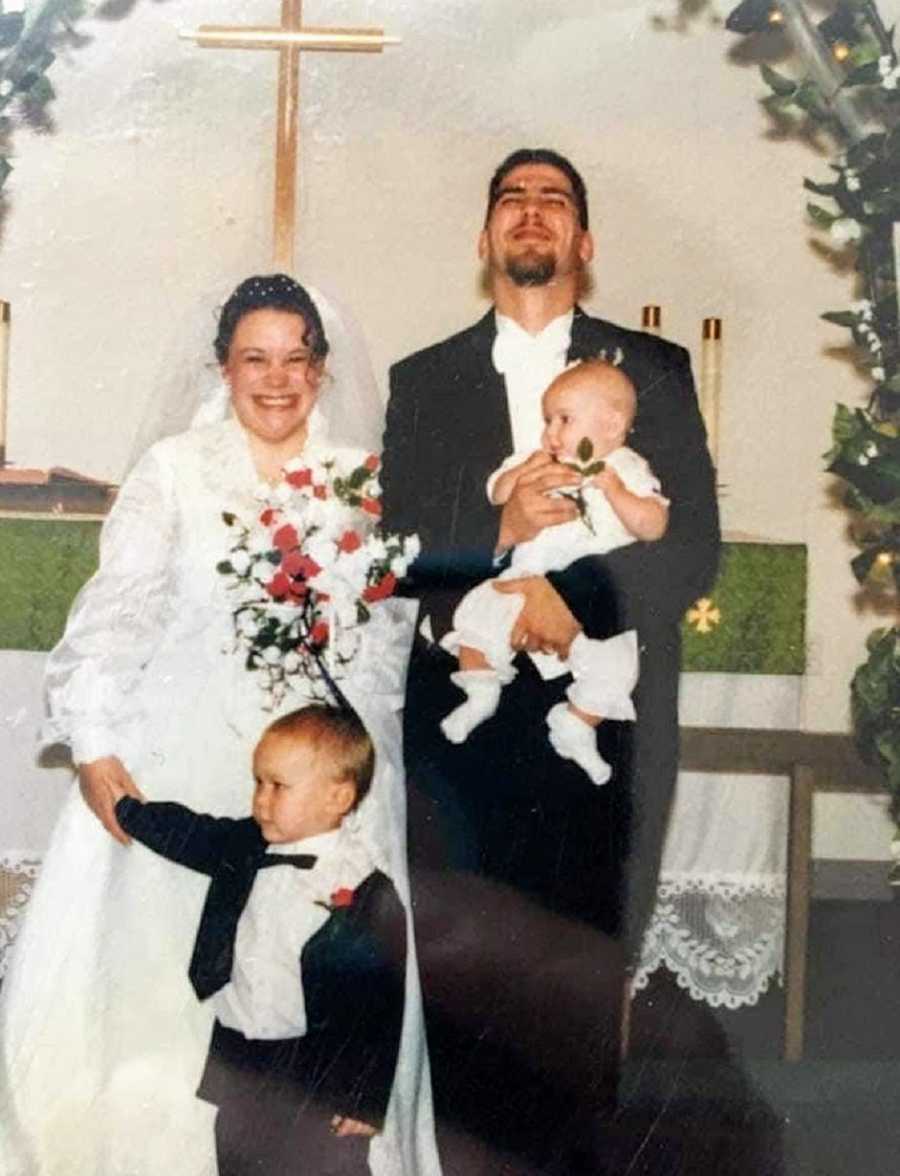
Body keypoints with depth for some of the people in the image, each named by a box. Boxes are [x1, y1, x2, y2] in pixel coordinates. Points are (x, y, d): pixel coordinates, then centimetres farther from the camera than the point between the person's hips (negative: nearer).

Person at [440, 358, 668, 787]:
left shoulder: (628, 471, -2)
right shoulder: (539, 462, 10)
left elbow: (654, 526, -12)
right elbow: (497, 493, 7)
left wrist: (614, 490, -24)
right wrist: (528, 469, -9)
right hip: (527, 582, 3)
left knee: (613, 663, -17)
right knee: (476, 615, -15)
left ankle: (575, 727, 4)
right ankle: (480, 694, 3)